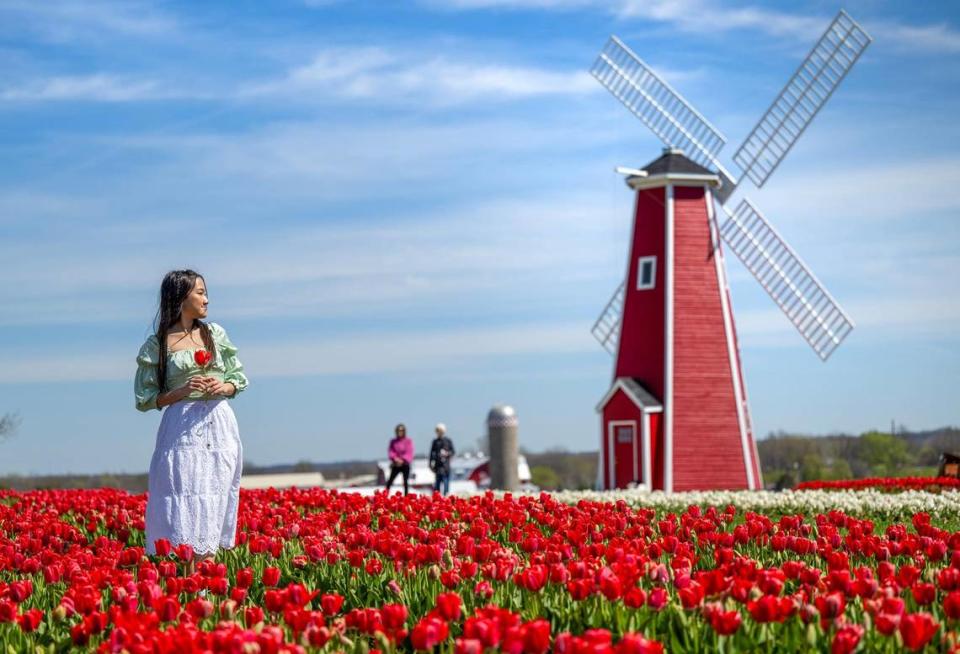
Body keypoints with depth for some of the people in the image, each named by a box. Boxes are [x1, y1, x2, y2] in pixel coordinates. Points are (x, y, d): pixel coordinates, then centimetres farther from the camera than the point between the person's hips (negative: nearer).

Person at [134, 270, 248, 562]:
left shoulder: (215, 333, 10)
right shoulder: (157, 345, 0)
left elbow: (238, 379, 15)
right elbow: (147, 398, 1)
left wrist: (222, 387, -7)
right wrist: (182, 391, -13)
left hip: (219, 426, 4)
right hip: (182, 430, -4)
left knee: (214, 501, 1)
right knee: (185, 504, -10)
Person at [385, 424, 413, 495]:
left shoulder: (408, 441, -2)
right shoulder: (393, 441, 7)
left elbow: (409, 453, -7)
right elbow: (390, 451, 1)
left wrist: (402, 460, -19)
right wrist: (395, 458, -17)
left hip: (405, 464, -2)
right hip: (396, 465, 2)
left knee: (405, 482, -3)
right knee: (390, 481, -3)